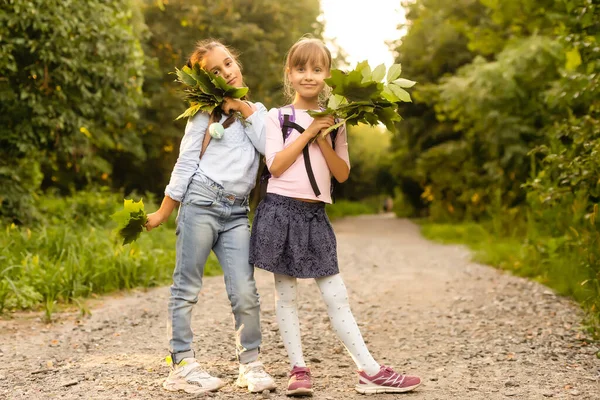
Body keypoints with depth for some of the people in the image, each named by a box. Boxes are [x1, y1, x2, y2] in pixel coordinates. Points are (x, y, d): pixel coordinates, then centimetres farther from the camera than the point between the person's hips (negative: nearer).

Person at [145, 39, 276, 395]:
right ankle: (183, 365, 5)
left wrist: (247, 111, 0)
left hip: (237, 213, 2)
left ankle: (251, 364, 7)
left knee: (245, 292, -5)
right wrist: (164, 213, 4)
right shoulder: (205, 114, 8)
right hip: (201, 202, -2)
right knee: (187, 288, -1)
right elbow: (185, 164, 6)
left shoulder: (256, 112, 17)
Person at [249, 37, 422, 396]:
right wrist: (308, 132, -12)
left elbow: (342, 174, 5)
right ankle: (299, 370, 11)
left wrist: (324, 141, -9)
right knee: (286, 295, 3)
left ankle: (371, 371, 3)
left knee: (337, 296, 2)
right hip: (281, 209, -2)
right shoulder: (278, 117, 2)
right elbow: (275, 165, -10)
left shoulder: (333, 121, 10)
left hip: (315, 214, 2)